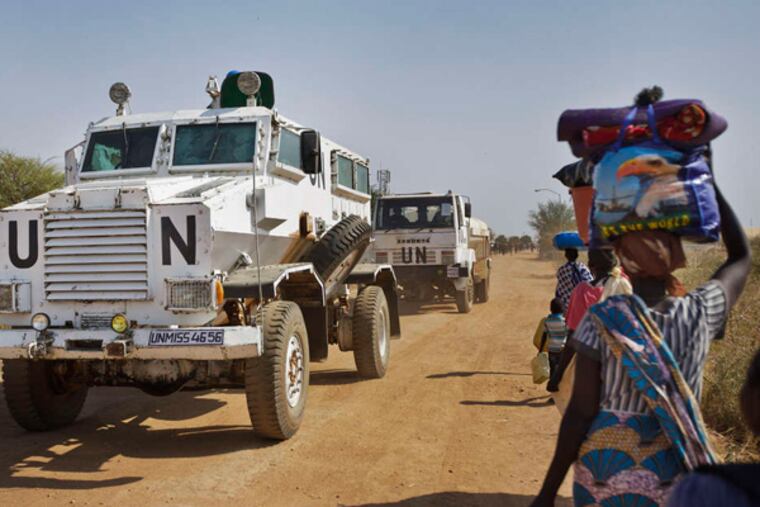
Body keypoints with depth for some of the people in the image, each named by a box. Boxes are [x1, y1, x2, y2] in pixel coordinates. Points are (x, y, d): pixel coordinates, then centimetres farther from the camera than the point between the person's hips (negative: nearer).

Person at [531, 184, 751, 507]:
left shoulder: (602, 321, -16)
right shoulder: (700, 314, -9)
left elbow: (580, 412, -14)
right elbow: (741, 257, 11)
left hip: (605, 463, -2)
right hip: (674, 474, 2)